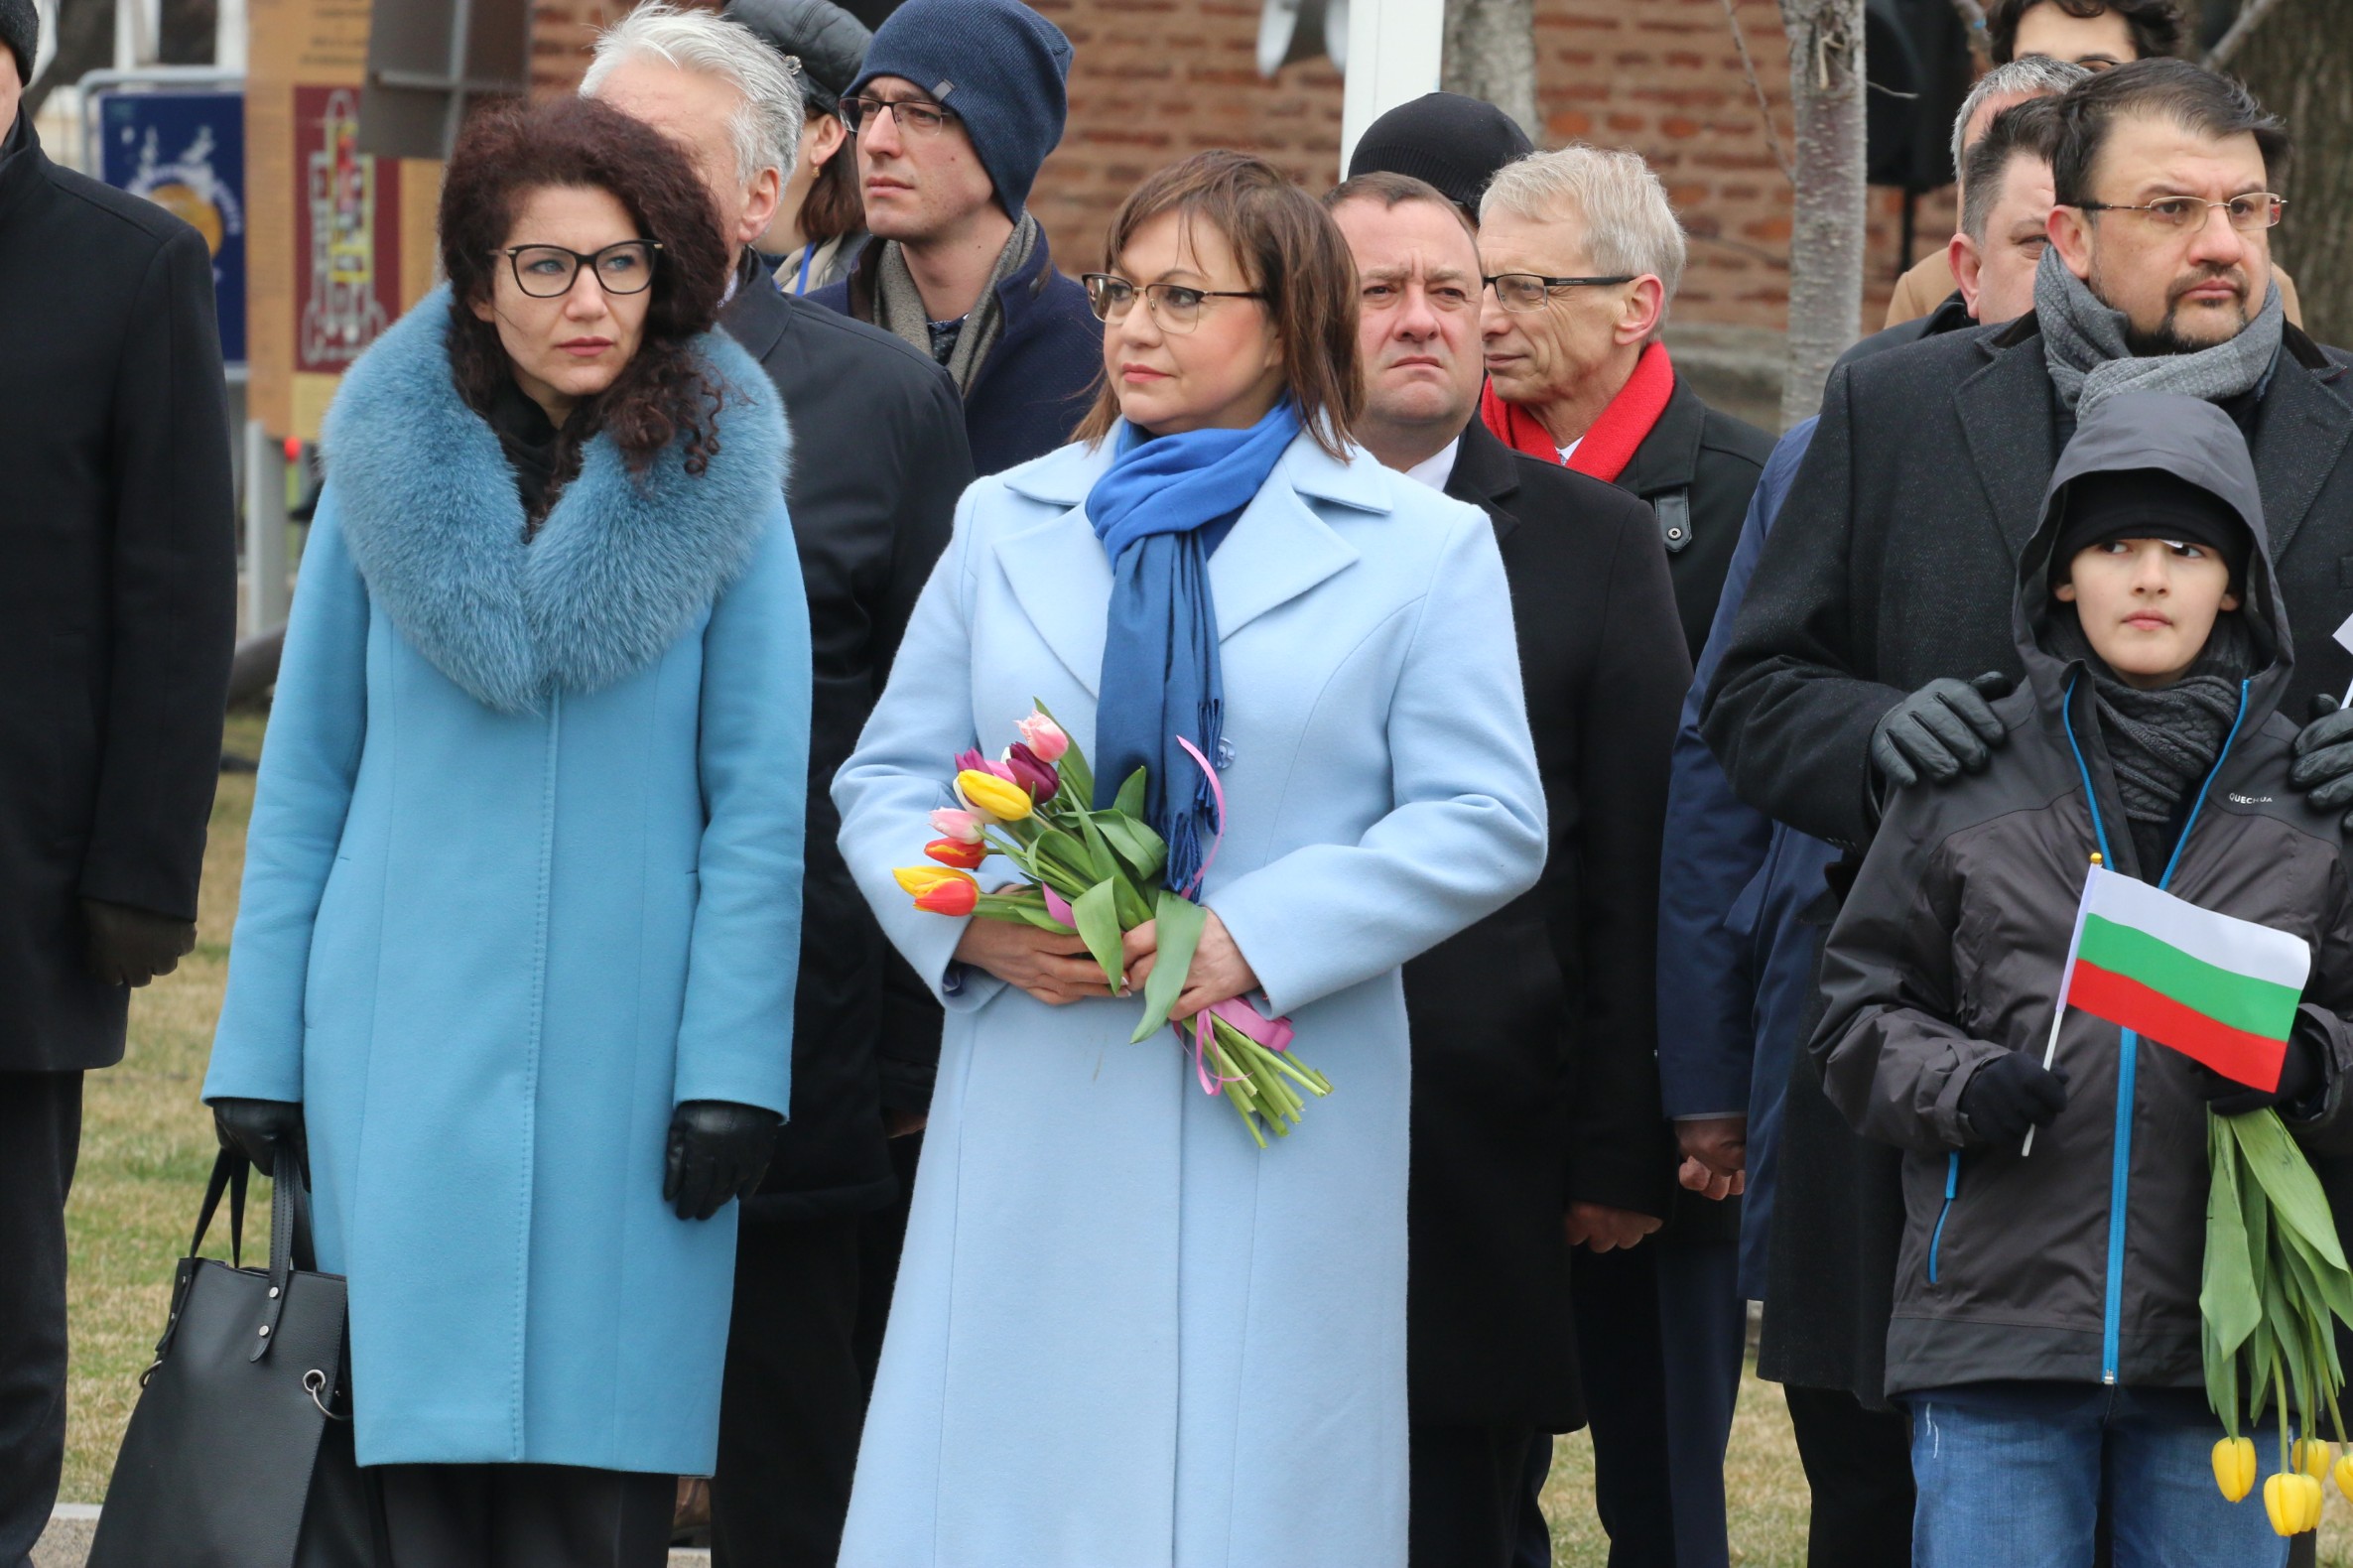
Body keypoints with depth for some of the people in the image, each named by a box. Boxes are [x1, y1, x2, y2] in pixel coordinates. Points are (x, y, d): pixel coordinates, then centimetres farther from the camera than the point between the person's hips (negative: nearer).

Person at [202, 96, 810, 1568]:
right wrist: (260, 1047, 4)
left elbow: (760, 802, 0)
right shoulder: (390, 468, 4)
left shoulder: (718, 488, 0)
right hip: (409, 1036, 1)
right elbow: (306, 773, 8)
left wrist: (732, 1065, -7)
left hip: (625, 1041, -1)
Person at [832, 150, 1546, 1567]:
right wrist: (975, 922, -7)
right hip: (1033, 1129, 3)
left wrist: (1253, 939, -13)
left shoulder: (1422, 548, 5)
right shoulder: (1010, 522, 16)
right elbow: (889, 783, 15)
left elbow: (1487, 825, -2)